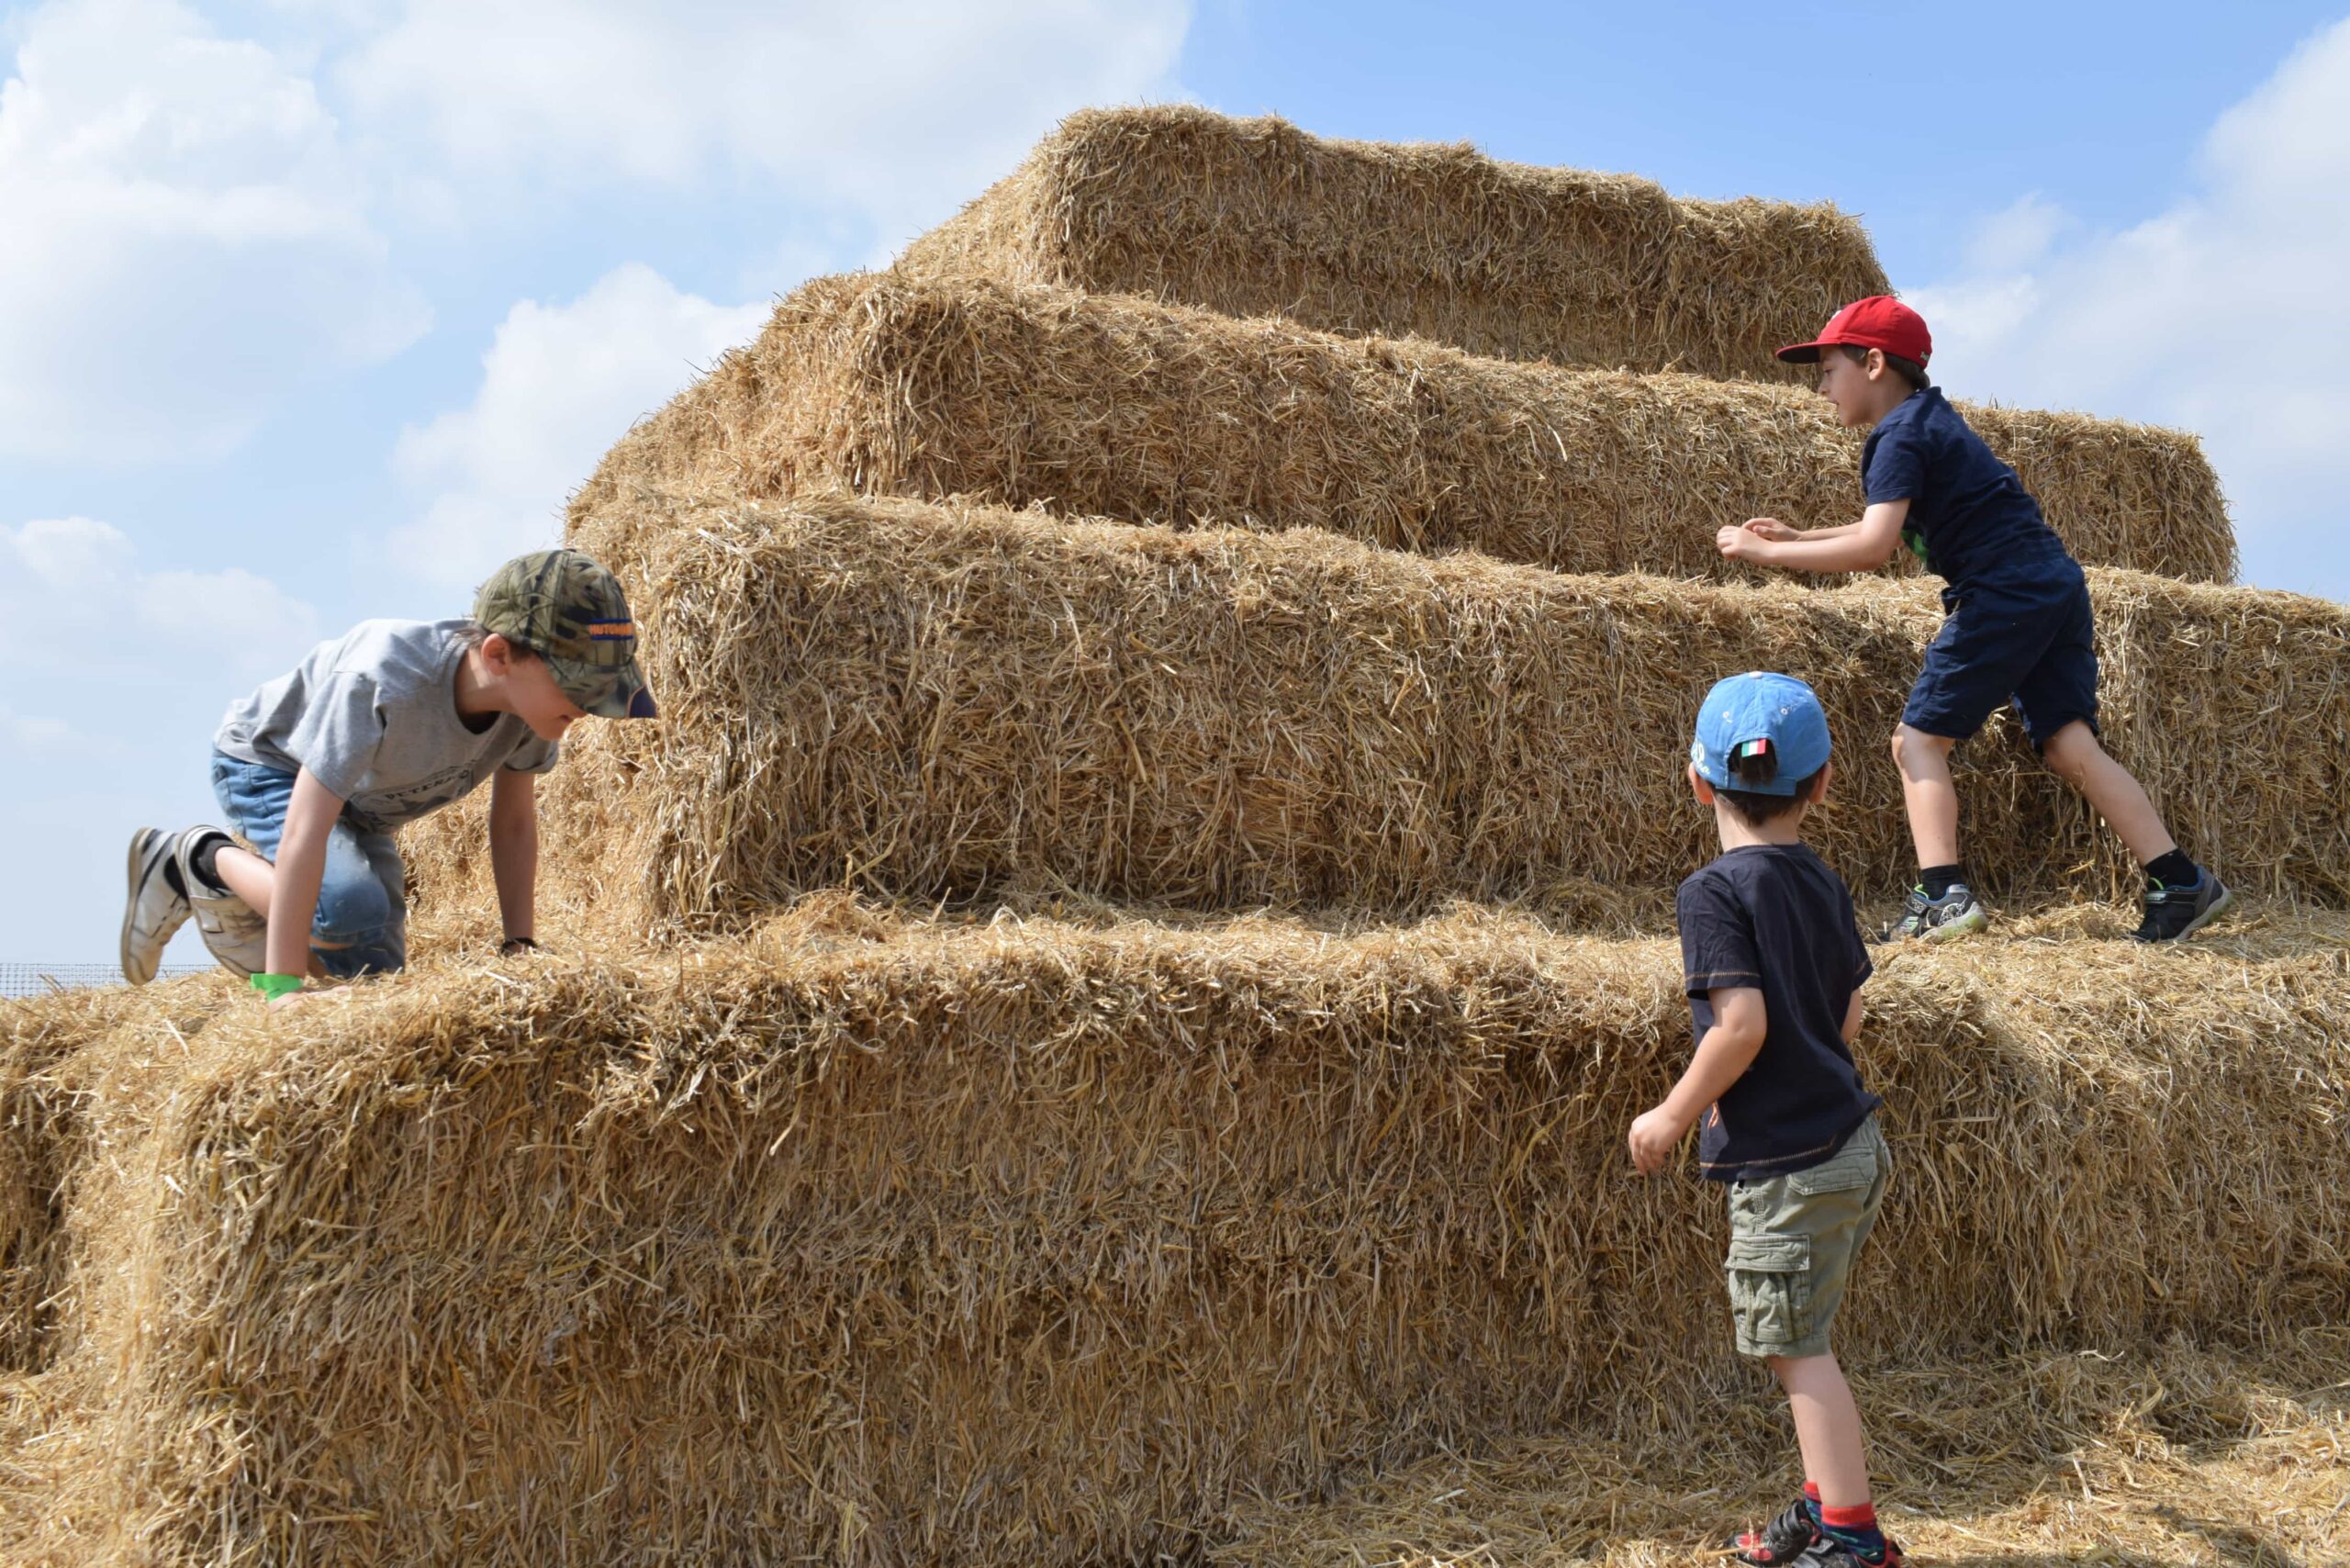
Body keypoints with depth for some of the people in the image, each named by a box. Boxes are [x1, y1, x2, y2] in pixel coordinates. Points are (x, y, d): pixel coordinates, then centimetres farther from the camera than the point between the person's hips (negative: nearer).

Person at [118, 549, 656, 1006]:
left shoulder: (531, 692, -25)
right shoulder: (380, 683, -43)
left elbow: (514, 821, -10)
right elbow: (304, 832, -44)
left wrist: (521, 943, -13)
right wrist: (283, 987, -45)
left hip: (362, 810, 7)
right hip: (266, 765, -7)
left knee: (374, 969, 7)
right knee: (350, 906, -33)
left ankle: (237, 905, 28)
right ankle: (206, 857, -5)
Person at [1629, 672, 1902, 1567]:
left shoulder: (1714, 891, -16)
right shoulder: (1823, 882, 6)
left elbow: (1742, 1024, -24)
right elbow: (1847, 1018, 11)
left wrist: (1672, 1118, -12)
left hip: (1788, 1165, -8)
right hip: (1852, 1142, 8)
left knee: (1794, 1347, 4)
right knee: (1799, 1338, 19)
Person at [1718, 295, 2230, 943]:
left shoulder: (1899, 435, -8)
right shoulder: (1931, 417, 22)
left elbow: (1872, 549, -20)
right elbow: (1891, 528, 32)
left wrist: (1762, 551, -14)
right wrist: (1796, 535, 26)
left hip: (2001, 593, -9)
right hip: (2057, 584, 9)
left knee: (1918, 739, -3)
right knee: (2068, 743, 4)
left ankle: (1943, 895, -12)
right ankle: (2181, 882, -2)